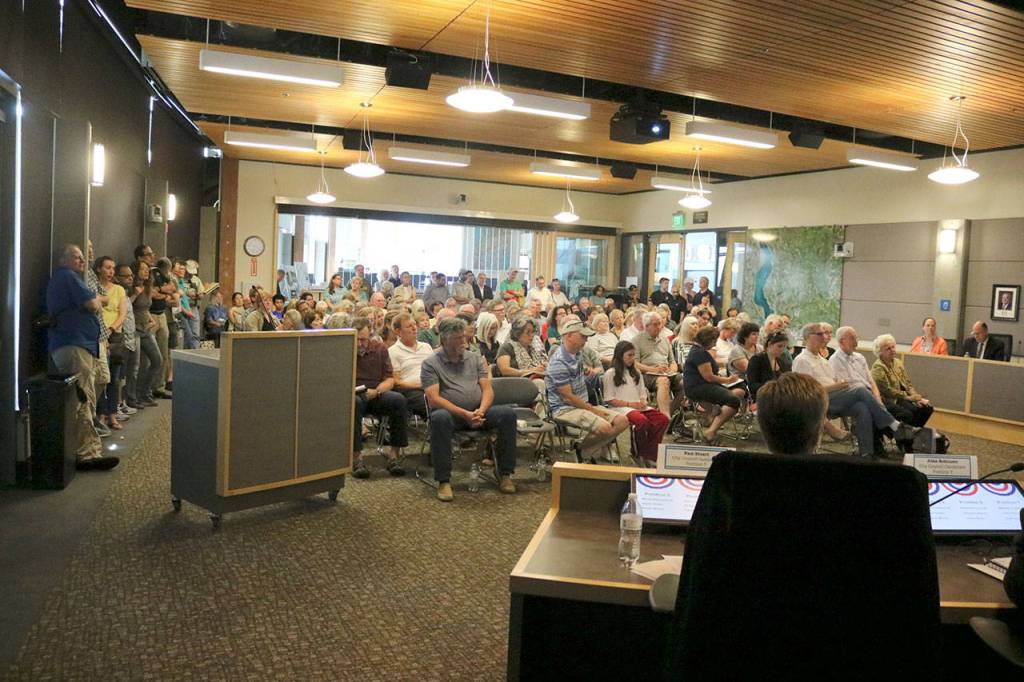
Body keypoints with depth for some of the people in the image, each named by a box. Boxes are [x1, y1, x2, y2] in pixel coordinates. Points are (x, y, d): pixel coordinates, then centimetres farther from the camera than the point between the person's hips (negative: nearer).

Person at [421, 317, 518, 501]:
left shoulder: (475, 359, 16)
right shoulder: (430, 364, 2)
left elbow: (487, 389, 8)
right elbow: (433, 398, -10)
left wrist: (481, 411, -14)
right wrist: (464, 414, -20)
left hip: (478, 412, 4)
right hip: (451, 412, -3)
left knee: (507, 413, -21)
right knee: (440, 418, -38)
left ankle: (505, 473, -10)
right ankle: (443, 481, -28)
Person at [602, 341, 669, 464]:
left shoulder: (636, 373, 25)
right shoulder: (610, 374, 2)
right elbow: (609, 399, -4)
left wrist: (643, 402, 0)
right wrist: (630, 404, -12)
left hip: (639, 407, 7)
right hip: (621, 408, -6)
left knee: (663, 419, -22)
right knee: (642, 420, -37)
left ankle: (650, 453, -16)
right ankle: (640, 453, -16)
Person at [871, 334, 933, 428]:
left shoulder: (898, 362, 13)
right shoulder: (878, 367, -12)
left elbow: (907, 384, 12)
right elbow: (887, 391, -18)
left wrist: (916, 397, -5)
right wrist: (908, 397, -18)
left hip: (899, 399, 8)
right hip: (886, 401, -8)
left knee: (927, 408, -8)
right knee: (906, 414, -31)